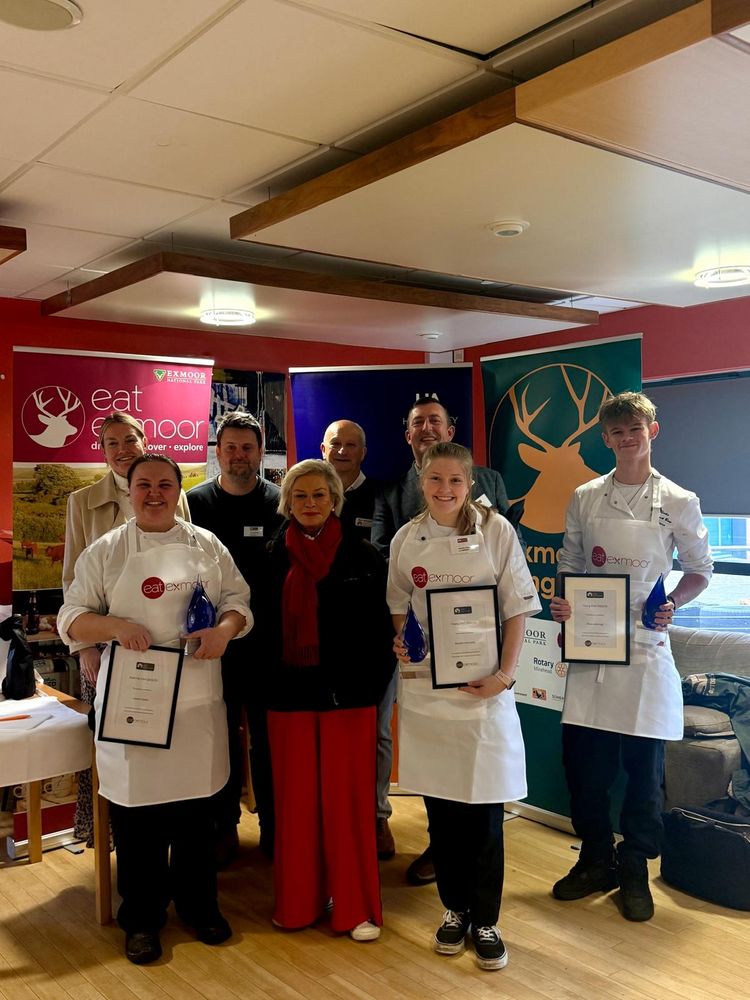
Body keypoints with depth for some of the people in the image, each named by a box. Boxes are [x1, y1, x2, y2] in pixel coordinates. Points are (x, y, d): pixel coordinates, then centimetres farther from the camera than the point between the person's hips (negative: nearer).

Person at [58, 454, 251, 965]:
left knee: (198, 806, 13)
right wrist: (113, 625, -20)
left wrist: (225, 628, -14)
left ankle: (199, 904, 33)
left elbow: (239, 600, 7)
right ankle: (141, 917, 26)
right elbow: (71, 618, 0)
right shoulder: (105, 551, 1)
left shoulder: (207, 545, 6)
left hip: (197, 701, 2)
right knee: (137, 813, 6)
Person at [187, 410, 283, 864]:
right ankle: (224, 828, 26)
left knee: (270, 739, 10)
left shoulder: (281, 503, -1)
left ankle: (274, 827, 25)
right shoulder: (195, 502, 2)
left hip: (268, 643, -1)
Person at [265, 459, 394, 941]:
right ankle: (299, 900, 25)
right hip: (289, 692, 2)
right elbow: (262, 624, 7)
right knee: (295, 797, 9)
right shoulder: (274, 556, 5)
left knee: (348, 797, 3)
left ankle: (357, 906, 18)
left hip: (347, 693, -2)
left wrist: (375, 683, -9)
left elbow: (381, 626, -2)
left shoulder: (362, 555, -1)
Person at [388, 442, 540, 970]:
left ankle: (486, 921, 21)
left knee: (484, 812, 4)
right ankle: (454, 908, 29)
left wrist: (505, 674, -12)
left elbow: (517, 609, -3)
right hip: (424, 684, 2)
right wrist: (399, 643, -7)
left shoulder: (497, 531, -5)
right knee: (440, 807, 11)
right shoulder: (407, 538, 3)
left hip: (484, 687, -2)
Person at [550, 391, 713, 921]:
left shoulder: (678, 501, -1)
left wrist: (672, 605, -11)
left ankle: (634, 870, 24)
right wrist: (564, 607, -6)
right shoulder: (585, 498, 5)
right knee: (582, 758, 6)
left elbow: (700, 570, 7)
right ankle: (596, 861, 26)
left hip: (645, 645, -2)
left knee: (645, 764, 5)